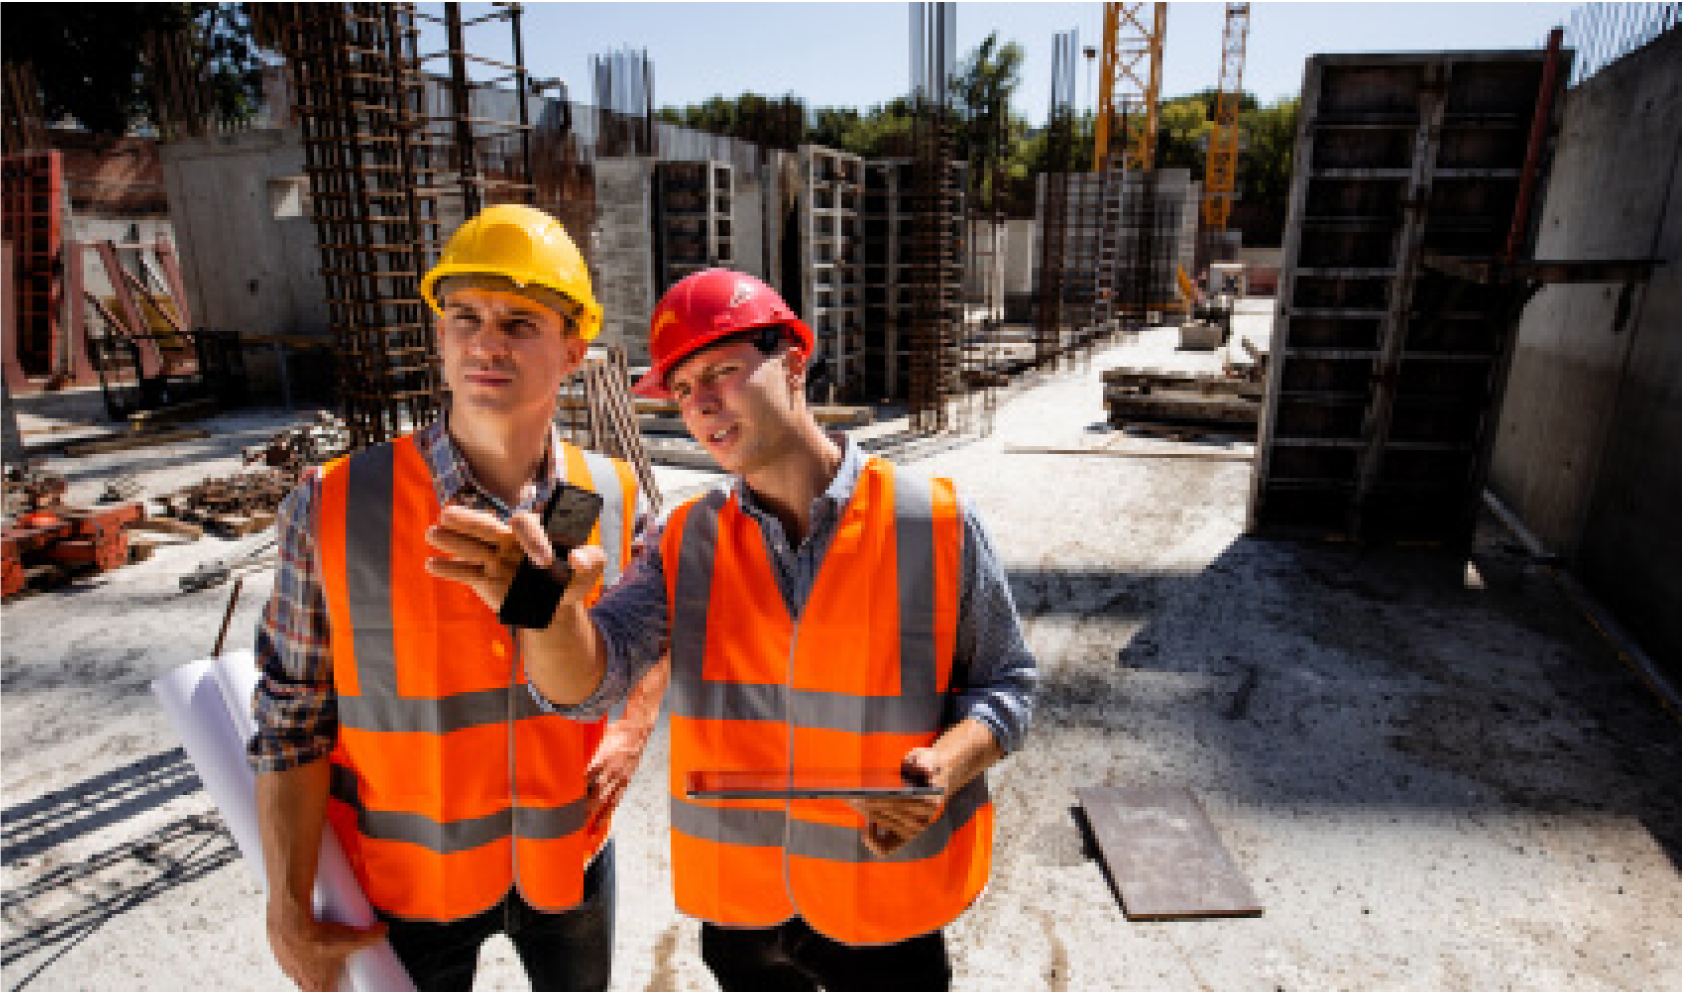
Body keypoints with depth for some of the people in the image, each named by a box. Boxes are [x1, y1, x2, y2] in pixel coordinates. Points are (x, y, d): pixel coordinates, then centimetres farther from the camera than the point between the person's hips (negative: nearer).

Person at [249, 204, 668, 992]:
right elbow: (292, 719, -10)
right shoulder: (333, 510, -18)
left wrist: (634, 727, -5)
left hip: (569, 859, 2)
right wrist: (289, 913, -6)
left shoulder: (616, 501, -12)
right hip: (407, 880, -1)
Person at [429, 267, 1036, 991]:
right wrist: (550, 600, -36)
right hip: (736, 904, 3)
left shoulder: (937, 523, -14)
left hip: (884, 910, -2)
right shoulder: (686, 541, -5)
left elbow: (1006, 683, -5)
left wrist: (944, 767, -25)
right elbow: (584, 682, -15)